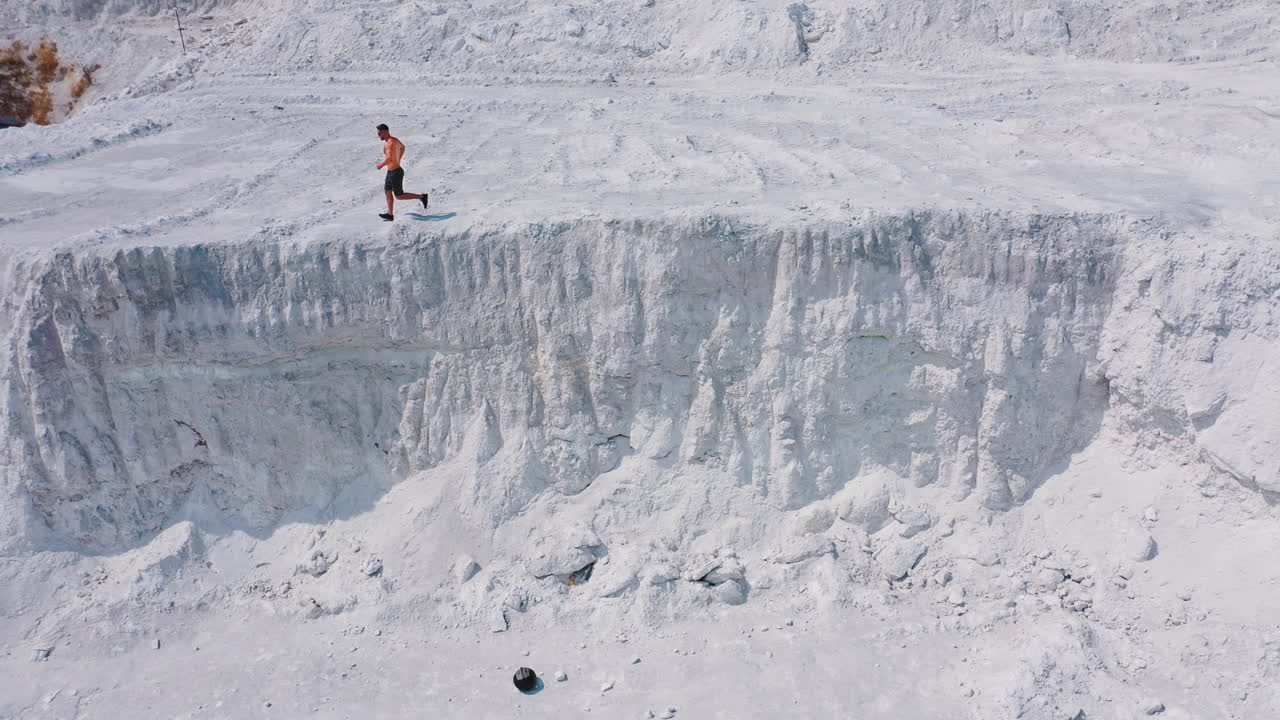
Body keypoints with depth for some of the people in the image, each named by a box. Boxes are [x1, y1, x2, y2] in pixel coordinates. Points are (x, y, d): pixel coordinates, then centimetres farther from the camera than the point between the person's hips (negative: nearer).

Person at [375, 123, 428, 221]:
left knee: (399, 196, 0)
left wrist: (381, 165, -16)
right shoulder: (395, 139, 5)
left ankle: (422, 197, 7)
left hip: (396, 173, -10)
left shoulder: (390, 143, -24)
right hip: (391, 171, 10)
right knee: (388, 192, 13)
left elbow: (389, 159, -34)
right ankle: (390, 214, 19)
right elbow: (402, 148, 27)